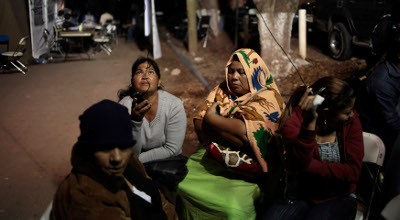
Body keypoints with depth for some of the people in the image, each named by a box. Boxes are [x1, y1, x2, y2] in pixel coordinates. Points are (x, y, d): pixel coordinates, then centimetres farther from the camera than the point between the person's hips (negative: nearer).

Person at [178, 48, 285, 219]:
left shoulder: (267, 98, -7)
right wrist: (231, 130, -14)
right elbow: (199, 125, 2)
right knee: (180, 184, -11)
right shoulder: (222, 92, 11)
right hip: (211, 157, 6)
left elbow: (248, 133, -22)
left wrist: (212, 119, -10)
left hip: (247, 167, -5)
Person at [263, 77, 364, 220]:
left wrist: (311, 166, -17)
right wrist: (309, 123, -34)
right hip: (299, 197, 0)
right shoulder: (293, 123, -10)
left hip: (338, 198, 1)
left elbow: (353, 172, -10)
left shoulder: (351, 121, -4)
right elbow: (301, 164, -26)